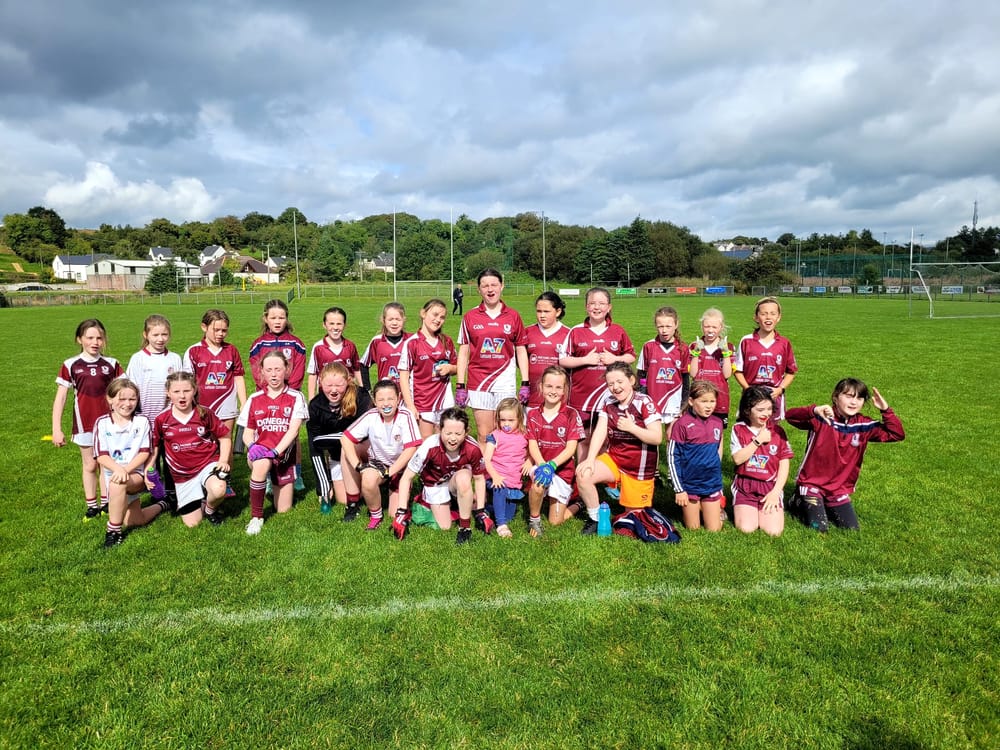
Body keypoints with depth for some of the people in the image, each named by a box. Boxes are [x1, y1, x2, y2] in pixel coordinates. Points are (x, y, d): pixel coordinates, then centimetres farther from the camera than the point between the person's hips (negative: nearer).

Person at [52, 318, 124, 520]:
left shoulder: (111, 364, -1)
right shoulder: (70, 365, -4)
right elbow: (60, 398, -3)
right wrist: (56, 429, -7)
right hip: (85, 424, 0)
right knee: (90, 466, 11)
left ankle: (105, 503, 21)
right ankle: (91, 506, 22)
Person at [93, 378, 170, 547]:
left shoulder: (142, 421, -5)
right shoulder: (102, 423, -4)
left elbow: (145, 452, -8)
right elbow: (101, 456, -10)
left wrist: (126, 469, -24)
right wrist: (118, 469, -28)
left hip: (137, 473, -3)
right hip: (114, 473, 3)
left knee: (117, 484, -36)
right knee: (134, 521, 2)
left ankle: (114, 530, -16)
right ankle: (161, 505, 36)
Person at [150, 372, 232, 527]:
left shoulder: (205, 413, -7)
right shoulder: (162, 419, -4)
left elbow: (225, 436, 1)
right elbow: (155, 446, 10)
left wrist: (223, 460, -10)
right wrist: (149, 468, -3)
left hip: (207, 463, -2)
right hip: (182, 474, 2)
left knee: (218, 490, -37)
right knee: (192, 523, 3)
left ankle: (209, 509, 1)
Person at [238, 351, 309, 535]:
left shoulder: (295, 397, -4)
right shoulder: (254, 399, 3)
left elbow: (293, 429, -14)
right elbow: (247, 433, 4)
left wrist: (276, 451, -29)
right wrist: (252, 446, -19)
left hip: (284, 454, 0)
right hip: (260, 450, 0)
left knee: (284, 510, 7)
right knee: (261, 464, -39)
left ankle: (275, 483, 42)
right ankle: (256, 517, -20)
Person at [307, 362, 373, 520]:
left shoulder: (360, 397, -23)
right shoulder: (316, 405, -13)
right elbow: (314, 446, -12)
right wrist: (323, 487, -14)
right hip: (338, 456, 3)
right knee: (342, 500, -8)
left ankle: (354, 503, -21)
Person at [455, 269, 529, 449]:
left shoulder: (513, 316, 4)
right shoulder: (470, 317, 3)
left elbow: (521, 351, 8)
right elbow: (463, 352, 5)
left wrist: (525, 383, 2)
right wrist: (460, 385, 0)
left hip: (505, 383, 0)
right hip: (478, 383, 0)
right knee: (484, 436, 4)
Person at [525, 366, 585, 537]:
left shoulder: (571, 414, -6)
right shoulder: (533, 414, 1)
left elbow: (570, 448, -12)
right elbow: (532, 445, -5)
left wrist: (552, 465, -26)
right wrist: (542, 465, -24)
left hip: (563, 470, -1)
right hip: (541, 465, 1)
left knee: (555, 521, -1)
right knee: (538, 481, -36)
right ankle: (534, 520, -9)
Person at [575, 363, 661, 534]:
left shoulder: (644, 402, -15)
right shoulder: (608, 402, 0)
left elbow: (657, 438, -17)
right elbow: (600, 431, -9)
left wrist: (631, 427, -24)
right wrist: (590, 459, -20)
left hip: (640, 467, -4)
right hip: (613, 459, 4)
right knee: (583, 475, -20)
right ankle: (594, 519, 1)